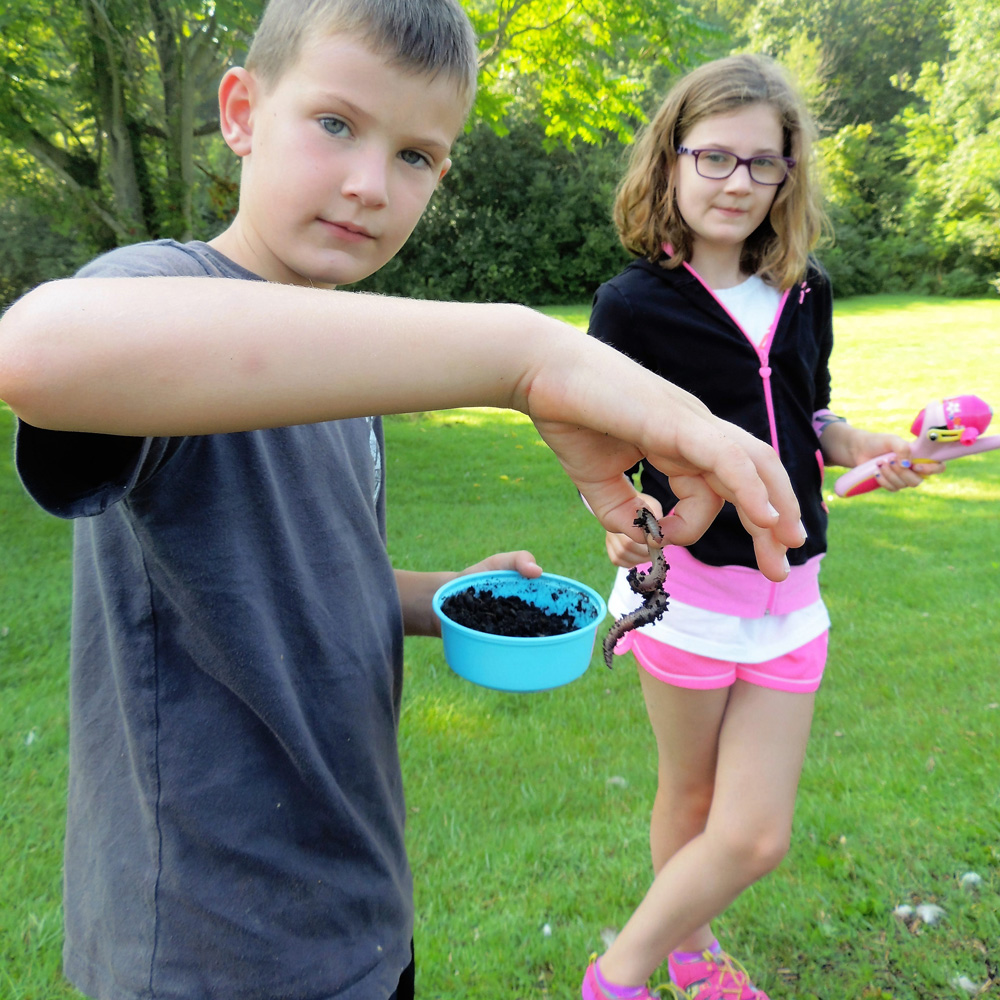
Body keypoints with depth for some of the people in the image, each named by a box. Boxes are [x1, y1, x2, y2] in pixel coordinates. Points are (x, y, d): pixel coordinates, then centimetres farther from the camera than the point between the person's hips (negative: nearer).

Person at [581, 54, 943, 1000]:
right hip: (686, 584, -4)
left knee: (755, 835, 7)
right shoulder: (634, 304, -9)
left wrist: (861, 445, -3)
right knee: (689, 798, 14)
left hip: (788, 593, 5)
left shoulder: (803, 294, 5)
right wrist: (617, 518, -29)